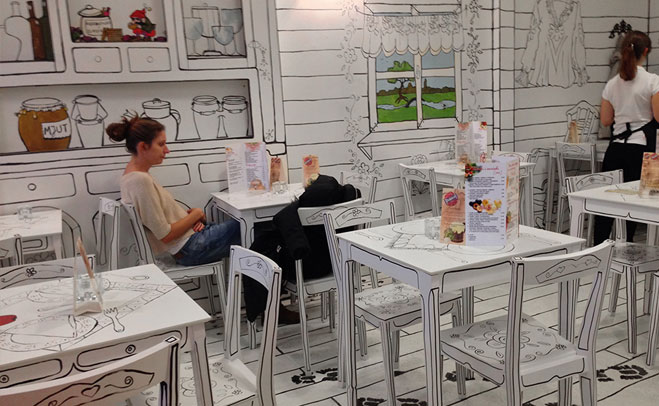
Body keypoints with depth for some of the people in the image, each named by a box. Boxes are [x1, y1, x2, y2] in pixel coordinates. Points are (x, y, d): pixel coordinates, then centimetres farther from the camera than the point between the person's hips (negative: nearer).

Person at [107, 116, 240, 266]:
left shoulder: (132, 174, 7)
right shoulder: (141, 180, -24)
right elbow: (165, 235, -23)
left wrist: (190, 216, -3)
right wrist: (195, 215, -9)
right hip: (190, 250, -10)